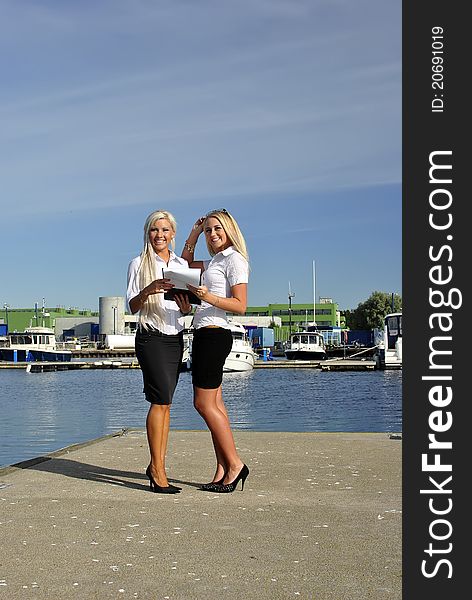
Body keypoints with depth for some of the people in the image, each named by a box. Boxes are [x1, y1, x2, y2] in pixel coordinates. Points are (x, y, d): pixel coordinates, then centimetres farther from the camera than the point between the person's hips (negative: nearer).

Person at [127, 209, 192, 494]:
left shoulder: (182, 264, 14)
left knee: (164, 402, 4)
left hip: (176, 337, 5)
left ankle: (157, 465, 11)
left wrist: (185, 307, -8)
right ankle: (157, 472, -11)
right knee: (161, 399, -14)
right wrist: (148, 290, -20)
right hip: (151, 336, -4)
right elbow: (132, 306, -1)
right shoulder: (138, 264, 3)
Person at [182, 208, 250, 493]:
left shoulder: (234, 259, -7)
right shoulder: (216, 261, 20)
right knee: (214, 404, 6)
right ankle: (223, 471, 7)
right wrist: (195, 232, 25)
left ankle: (235, 464, -2)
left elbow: (241, 305, -15)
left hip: (215, 334, -10)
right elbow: (186, 262, 36)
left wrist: (209, 298, -28)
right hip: (204, 334, 10)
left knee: (204, 403, -9)